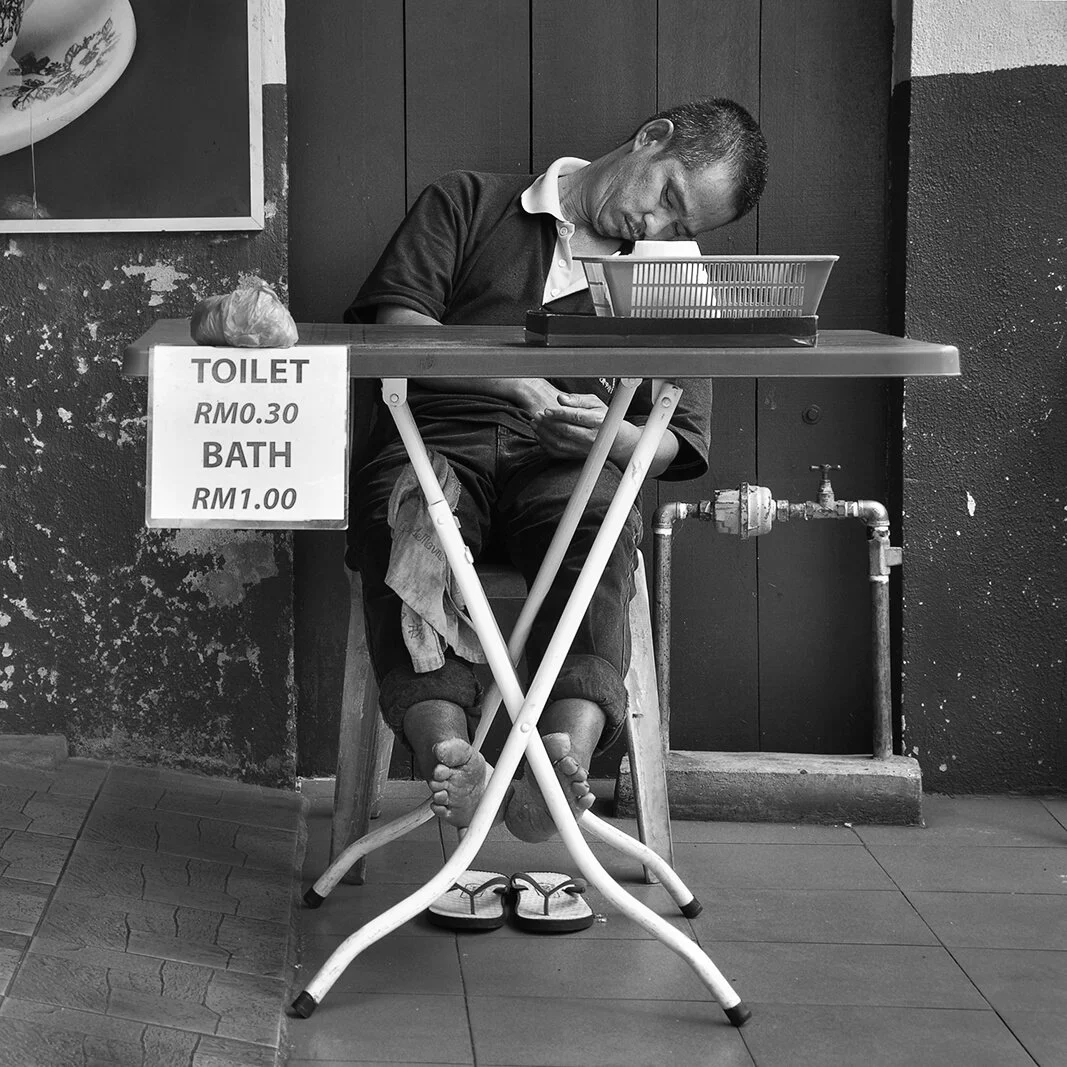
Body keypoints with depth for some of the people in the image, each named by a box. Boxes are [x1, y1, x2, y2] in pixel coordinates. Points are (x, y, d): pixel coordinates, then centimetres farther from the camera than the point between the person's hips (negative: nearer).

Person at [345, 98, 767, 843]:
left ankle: (569, 749, -56)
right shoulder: (469, 204, 19)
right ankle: (445, 751, -54)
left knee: (602, 530, -36)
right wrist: (518, 383, -10)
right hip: (440, 437, -1)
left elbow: (676, 450, 16)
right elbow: (394, 327, 4)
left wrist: (606, 435, -9)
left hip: (569, 466, 1)